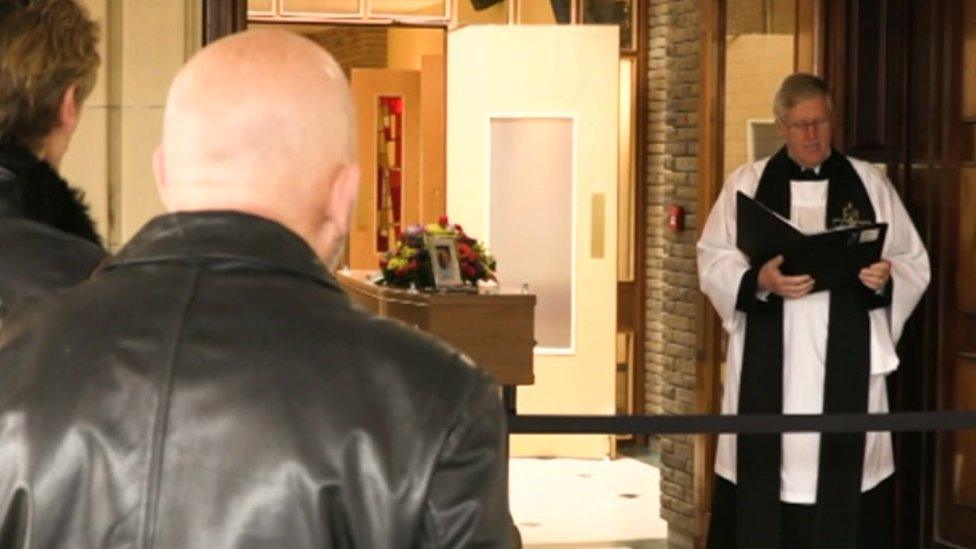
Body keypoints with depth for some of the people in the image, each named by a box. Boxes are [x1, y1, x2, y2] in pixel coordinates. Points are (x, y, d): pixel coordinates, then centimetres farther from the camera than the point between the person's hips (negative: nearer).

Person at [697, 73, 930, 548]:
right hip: (768, 363, 0)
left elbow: (914, 263, 9)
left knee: (844, 472, -2)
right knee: (763, 470, -3)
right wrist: (759, 281, -17)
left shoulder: (869, 183, 9)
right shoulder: (746, 183, 7)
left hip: (846, 362, 0)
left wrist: (885, 279, -13)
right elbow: (713, 262, 2)